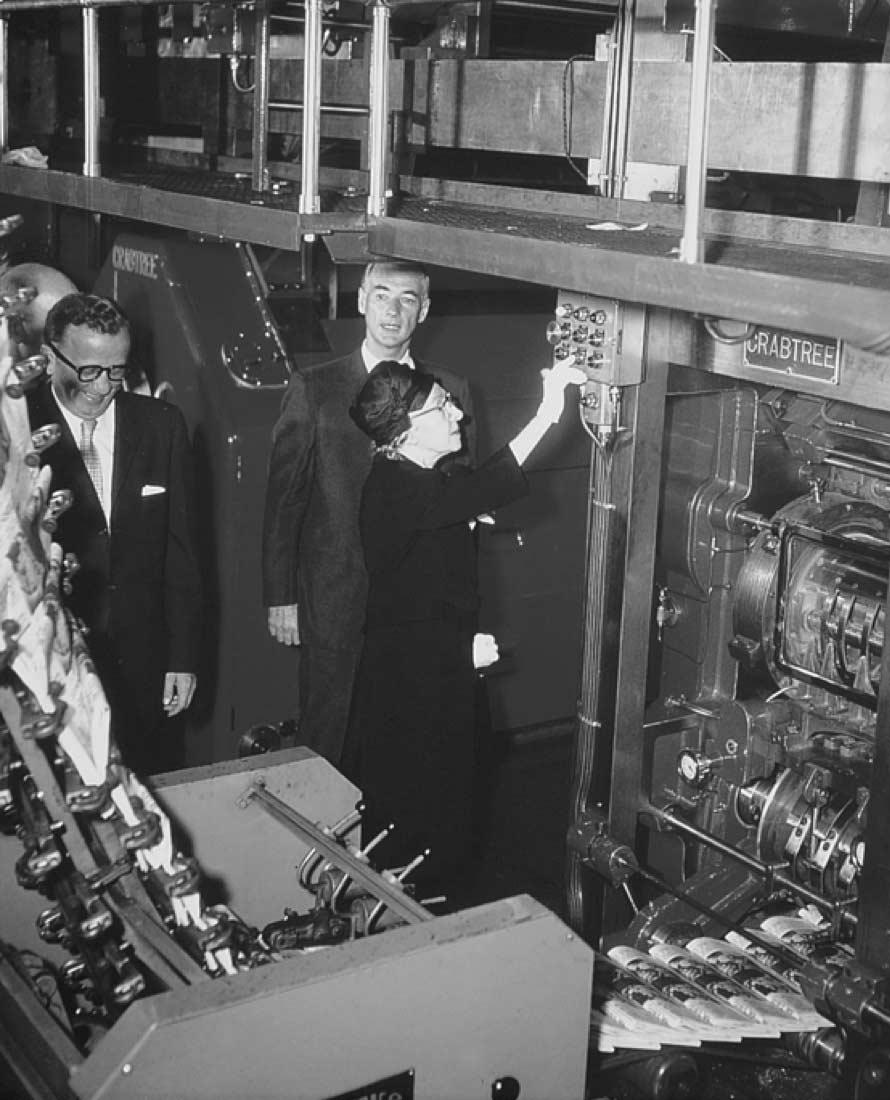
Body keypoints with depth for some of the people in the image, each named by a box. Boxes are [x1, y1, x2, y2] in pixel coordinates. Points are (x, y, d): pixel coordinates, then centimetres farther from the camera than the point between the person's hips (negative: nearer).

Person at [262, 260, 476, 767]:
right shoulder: (313, 389, 0)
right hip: (335, 605, -1)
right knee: (328, 745, 7)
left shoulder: (452, 392, 6)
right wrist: (280, 598, -2)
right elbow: (283, 500, 1)